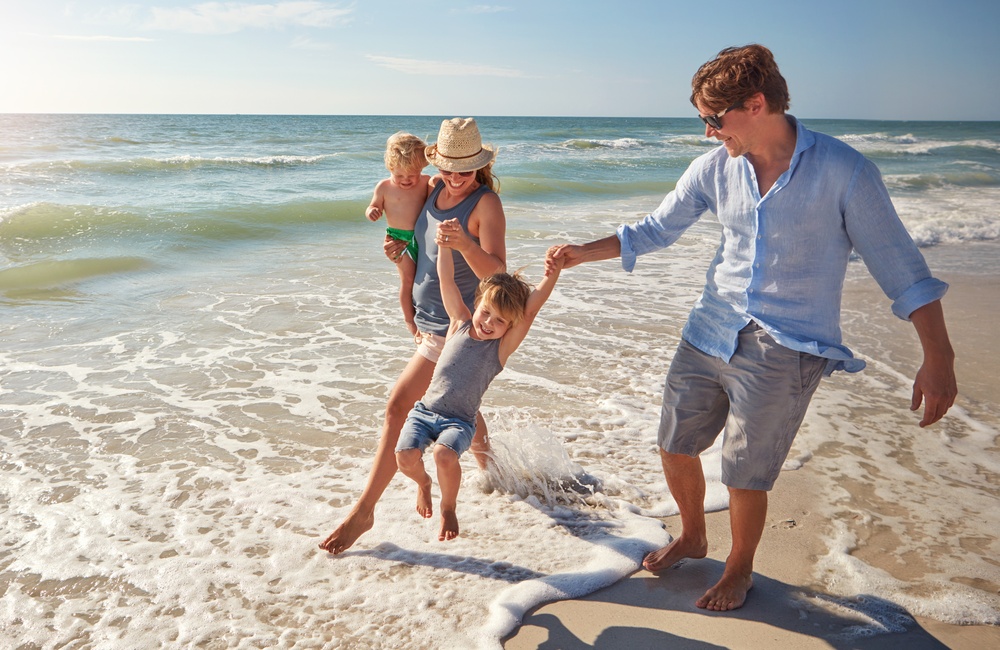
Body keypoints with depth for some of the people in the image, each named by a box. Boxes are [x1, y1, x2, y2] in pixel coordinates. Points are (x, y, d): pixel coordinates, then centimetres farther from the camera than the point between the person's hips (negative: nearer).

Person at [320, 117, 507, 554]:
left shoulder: (487, 204, -20)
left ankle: (364, 510, -3)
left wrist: (467, 245, -49)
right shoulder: (435, 187, 2)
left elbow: (497, 273, -30)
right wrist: (399, 247, 0)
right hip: (428, 321, 9)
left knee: (398, 405, -12)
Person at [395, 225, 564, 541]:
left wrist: (551, 276, -35)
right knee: (405, 456, -20)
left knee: (444, 455, -31)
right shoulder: (461, 323, 2)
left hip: (459, 420, -3)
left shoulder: (502, 347, -6)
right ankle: (423, 482, 19)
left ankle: (448, 509, 1)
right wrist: (444, 244, -22)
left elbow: (531, 309, -20)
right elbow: (446, 280, -7)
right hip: (425, 409, 3)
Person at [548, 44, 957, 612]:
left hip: (787, 349, -5)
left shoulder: (842, 170, -13)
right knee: (675, 447, 14)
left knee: (745, 476, 4)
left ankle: (740, 569, 34)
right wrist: (583, 253, 1)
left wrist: (938, 358, -10)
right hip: (710, 331, 5)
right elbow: (655, 231, 10)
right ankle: (693, 538, 43)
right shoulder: (715, 168, 0)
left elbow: (899, 265, -8)